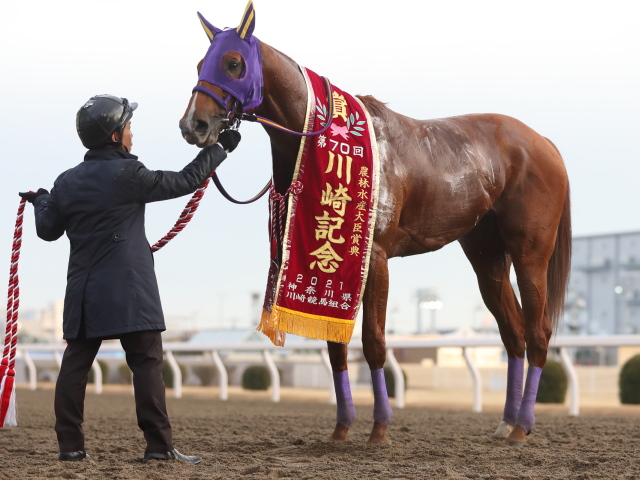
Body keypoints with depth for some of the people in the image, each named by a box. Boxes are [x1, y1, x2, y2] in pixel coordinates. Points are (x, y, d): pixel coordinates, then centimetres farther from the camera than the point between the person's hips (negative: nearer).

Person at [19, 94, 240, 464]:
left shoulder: (67, 182, 7)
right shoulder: (128, 175, -9)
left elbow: (48, 230, 16)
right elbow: (184, 182, -2)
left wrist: (40, 201, 38)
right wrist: (219, 149, 12)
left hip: (83, 293, 6)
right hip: (128, 292, -6)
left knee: (75, 364, 7)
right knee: (147, 363, -3)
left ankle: (71, 445, 7)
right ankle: (160, 445, -6)